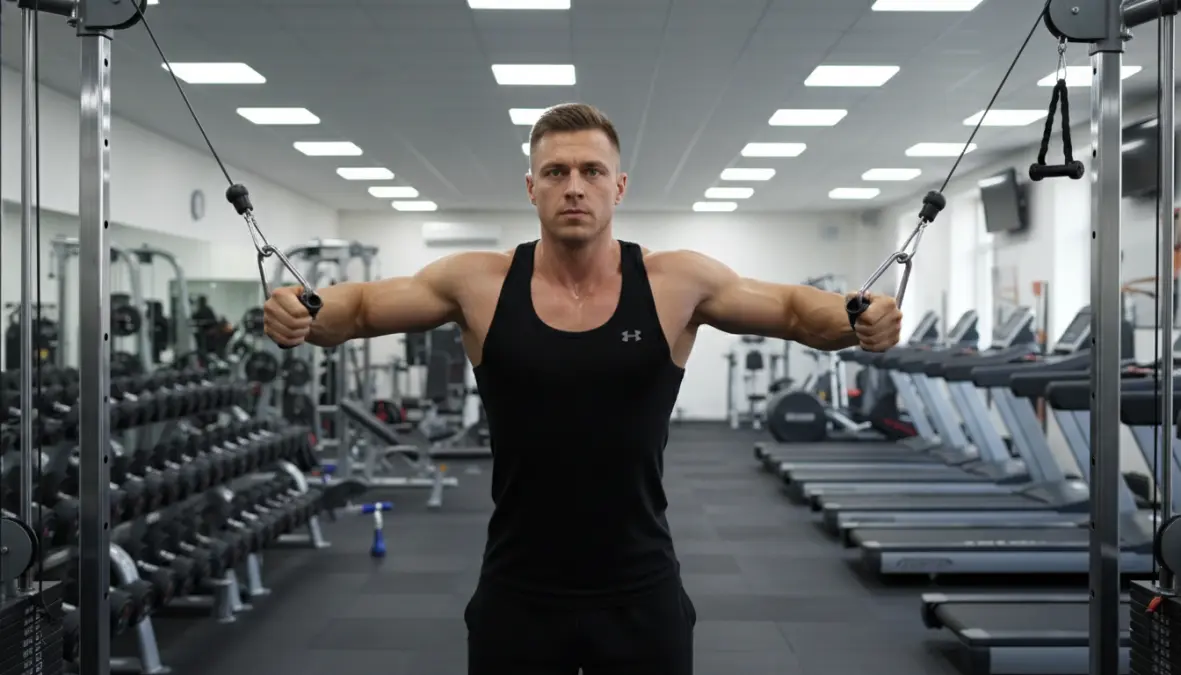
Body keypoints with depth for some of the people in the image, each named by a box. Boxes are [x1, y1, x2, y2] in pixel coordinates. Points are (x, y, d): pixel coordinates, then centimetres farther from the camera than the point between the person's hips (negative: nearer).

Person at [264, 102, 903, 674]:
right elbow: (362, 305, 1)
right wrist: (303, 314, -21)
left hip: (641, 593, 0)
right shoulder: (479, 283, -5)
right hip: (515, 595, 1)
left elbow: (793, 308, 0)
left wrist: (856, 321, -21)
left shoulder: (678, 283, -6)